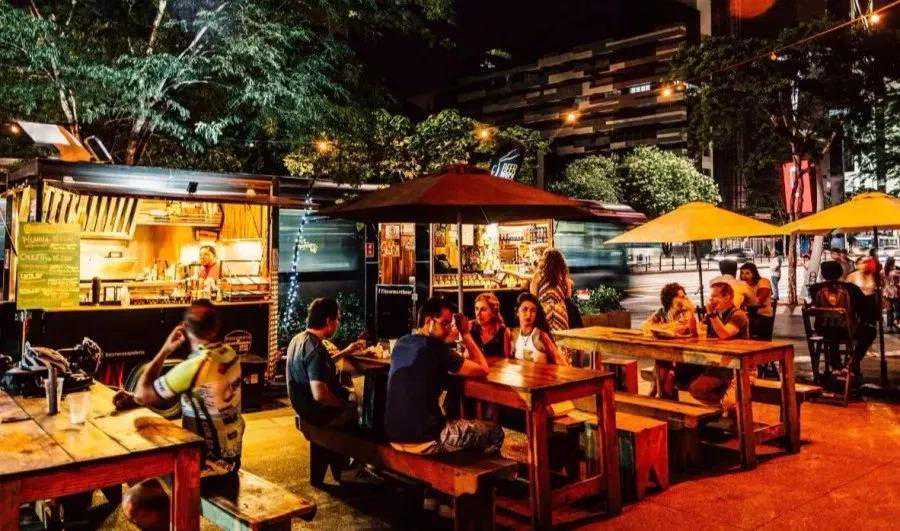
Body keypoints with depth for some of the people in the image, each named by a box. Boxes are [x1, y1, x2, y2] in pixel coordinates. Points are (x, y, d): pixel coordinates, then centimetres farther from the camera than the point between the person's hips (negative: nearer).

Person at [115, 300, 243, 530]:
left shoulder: (194, 367, -26)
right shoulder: (229, 354, 0)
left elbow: (143, 394, -12)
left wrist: (165, 350, -7)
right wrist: (132, 398, 2)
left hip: (210, 466, -9)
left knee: (132, 503, -8)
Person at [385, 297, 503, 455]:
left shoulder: (401, 343, 6)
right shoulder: (435, 348, -17)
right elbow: (483, 370, -11)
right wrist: (466, 334, -1)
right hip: (423, 441, -8)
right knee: (495, 432, 6)